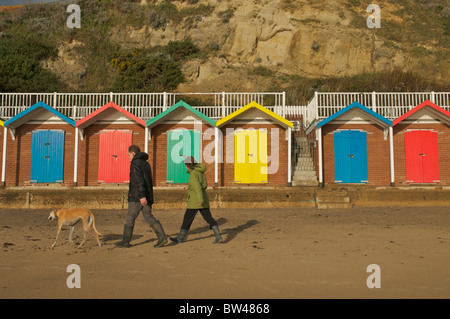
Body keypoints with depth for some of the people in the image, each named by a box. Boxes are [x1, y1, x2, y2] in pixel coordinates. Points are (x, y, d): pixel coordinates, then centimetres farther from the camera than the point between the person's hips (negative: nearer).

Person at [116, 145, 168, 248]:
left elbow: (138, 180, -21)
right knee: (148, 217, 6)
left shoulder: (135, 163, -9)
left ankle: (125, 241, 13)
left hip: (137, 197, -8)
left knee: (130, 218, 4)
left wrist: (142, 196, -26)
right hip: (147, 196, 8)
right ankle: (162, 237, -7)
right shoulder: (146, 163, 19)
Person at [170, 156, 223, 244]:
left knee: (187, 219, 6)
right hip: (204, 200, 8)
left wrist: (200, 199, -34)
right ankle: (218, 237, -5)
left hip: (195, 201, -8)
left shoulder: (193, 173, -13)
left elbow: (197, 186, -26)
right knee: (209, 219, 5)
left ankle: (180, 238, 19)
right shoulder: (201, 172, 13)